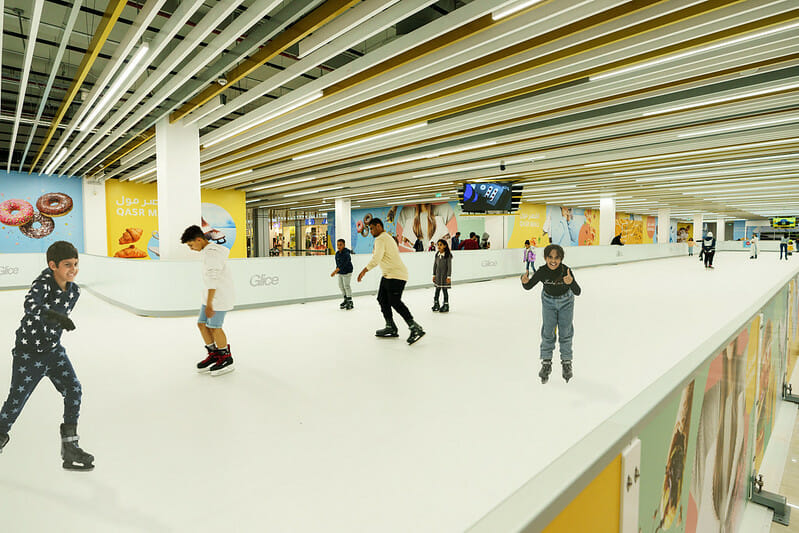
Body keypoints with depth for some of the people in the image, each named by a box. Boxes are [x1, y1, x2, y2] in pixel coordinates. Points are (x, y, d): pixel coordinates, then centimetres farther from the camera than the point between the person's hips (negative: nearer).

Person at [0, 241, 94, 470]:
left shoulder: (74, 291, -4)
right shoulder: (42, 284, -23)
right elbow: (30, 304, -45)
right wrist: (56, 316, -61)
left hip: (54, 350, 4)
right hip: (27, 352, -4)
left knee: (74, 390, -9)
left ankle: (70, 447, -2)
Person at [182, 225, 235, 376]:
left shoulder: (211, 253, -19)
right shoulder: (215, 249, 12)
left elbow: (213, 279, -25)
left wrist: (209, 303, -27)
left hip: (219, 295, -10)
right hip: (212, 294, 10)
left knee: (214, 327, -4)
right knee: (202, 323, 11)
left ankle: (227, 360, 10)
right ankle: (214, 355, 21)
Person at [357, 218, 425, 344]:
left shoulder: (380, 239, -12)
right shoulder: (388, 237, 21)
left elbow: (376, 258, -24)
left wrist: (364, 271, -22)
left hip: (396, 275, -11)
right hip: (388, 275, 11)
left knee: (394, 302, -16)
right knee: (382, 298, 11)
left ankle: (415, 328, -16)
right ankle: (391, 327, 16)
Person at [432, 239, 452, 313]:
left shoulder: (448, 255, -12)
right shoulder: (437, 255, 4)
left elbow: (449, 266, -12)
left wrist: (448, 276, -14)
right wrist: (434, 275, 11)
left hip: (445, 276, -5)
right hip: (438, 275, 5)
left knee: (445, 290, 2)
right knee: (437, 290, 10)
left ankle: (446, 305, 13)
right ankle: (436, 304, 23)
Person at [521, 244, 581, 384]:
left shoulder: (566, 271, -32)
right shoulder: (542, 271, -26)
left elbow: (578, 292, -33)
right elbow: (528, 287, -15)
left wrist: (571, 282, -54)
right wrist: (525, 281, -38)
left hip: (566, 301, -1)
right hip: (548, 301, 1)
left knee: (565, 332, 7)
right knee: (547, 332, 3)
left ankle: (566, 363, 24)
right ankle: (546, 363, 16)